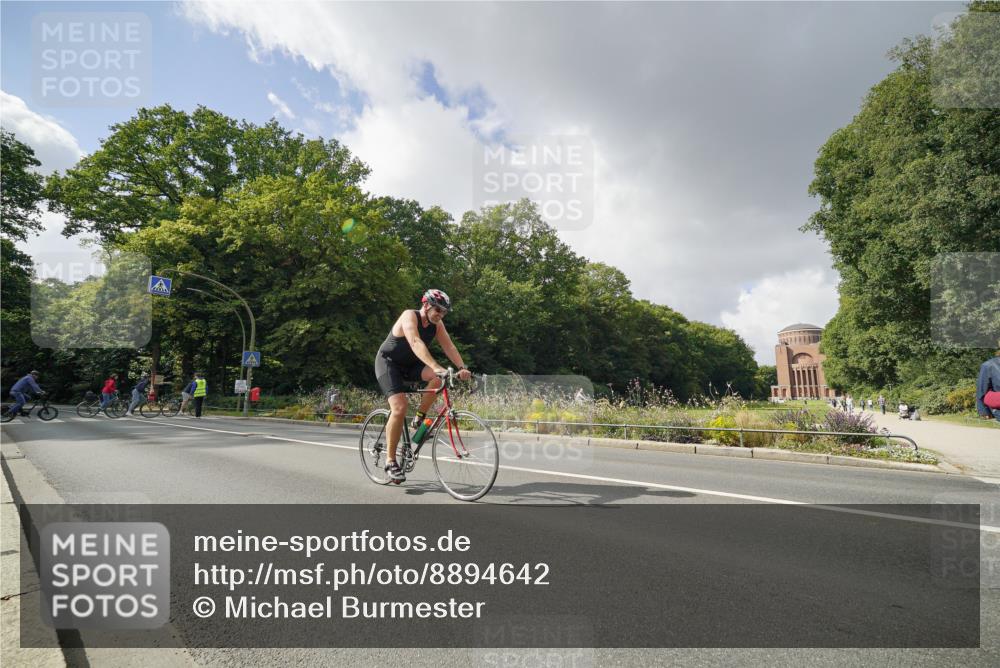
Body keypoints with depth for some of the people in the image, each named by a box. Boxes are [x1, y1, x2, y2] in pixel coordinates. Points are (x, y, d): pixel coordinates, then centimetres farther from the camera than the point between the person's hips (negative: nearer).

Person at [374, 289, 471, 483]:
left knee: (438, 378, -24)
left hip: (410, 365, 6)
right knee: (399, 408, -22)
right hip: (388, 363, -6)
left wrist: (462, 368, -31)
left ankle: (419, 418, -4)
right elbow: (416, 343, -41)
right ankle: (391, 461, -9)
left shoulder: (437, 324, -5)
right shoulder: (409, 316, -25)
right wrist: (435, 366, -53)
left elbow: (449, 346, -14)